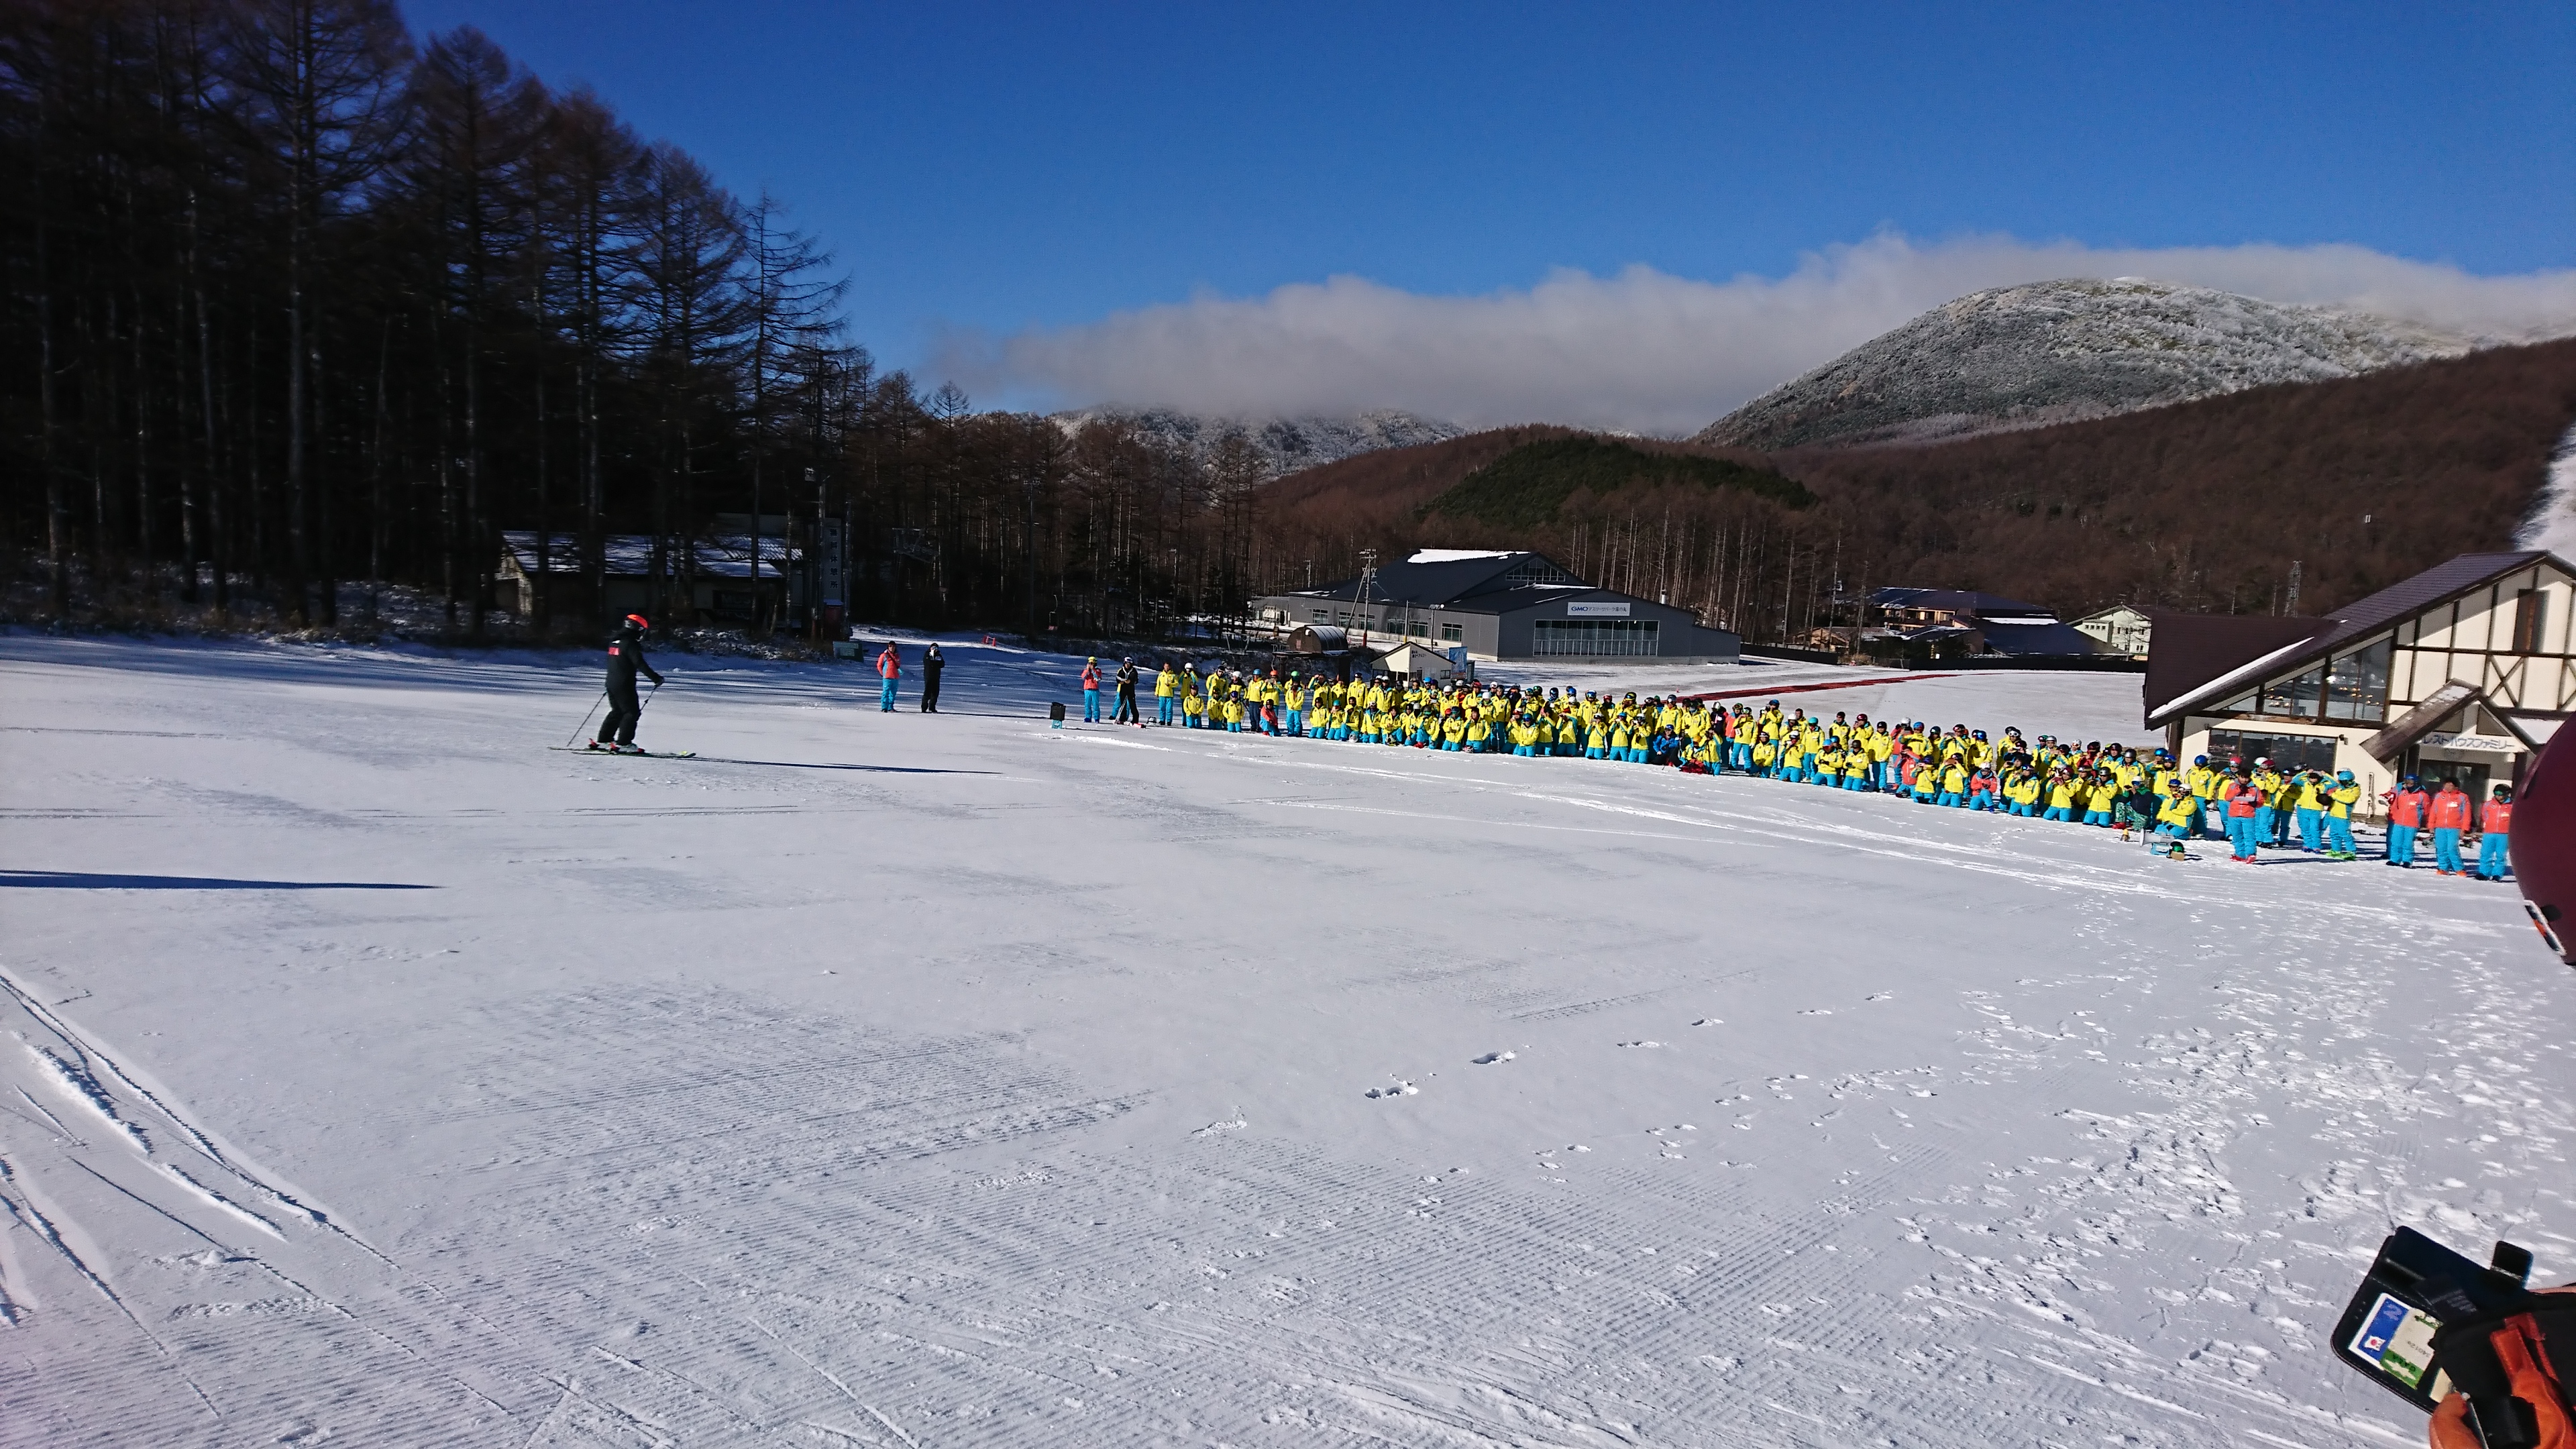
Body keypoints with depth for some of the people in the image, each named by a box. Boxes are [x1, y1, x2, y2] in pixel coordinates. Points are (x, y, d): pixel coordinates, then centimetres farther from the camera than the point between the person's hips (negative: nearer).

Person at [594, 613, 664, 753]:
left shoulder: (615, 642, 13)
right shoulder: (630, 643, -15)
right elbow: (640, 664, -21)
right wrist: (656, 678, -19)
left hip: (611, 682, 9)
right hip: (624, 684, -9)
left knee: (617, 711, 19)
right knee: (632, 712, -5)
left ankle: (603, 741, 19)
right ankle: (623, 743, -10)